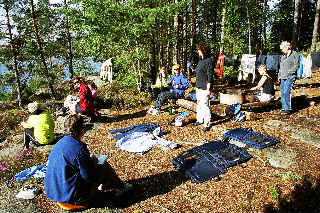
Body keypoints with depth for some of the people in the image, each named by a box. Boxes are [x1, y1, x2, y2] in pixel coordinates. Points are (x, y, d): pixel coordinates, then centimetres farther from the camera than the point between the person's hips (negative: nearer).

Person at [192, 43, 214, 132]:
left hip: (204, 88, -9)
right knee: (199, 104, 18)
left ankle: (207, 124, 2)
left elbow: (210, 76, -17)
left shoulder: (209, 61, -13)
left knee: (205, 105, -7)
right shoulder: (200, 61, 14)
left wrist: (208, 89, -19)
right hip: (198, 88, 9)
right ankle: (200, 120, 32)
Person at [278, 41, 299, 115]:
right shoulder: (283, 56, 20)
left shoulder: (294, 54, -1)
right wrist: (279, 75, 16)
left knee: (286, 93, -15)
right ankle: (284, 108, 13)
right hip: (283, 78, 7)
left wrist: (289, 72, -16)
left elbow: (296, 66, -8)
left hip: (290, 77, -7)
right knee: (282, 93, 5)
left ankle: (288, 109, -10)